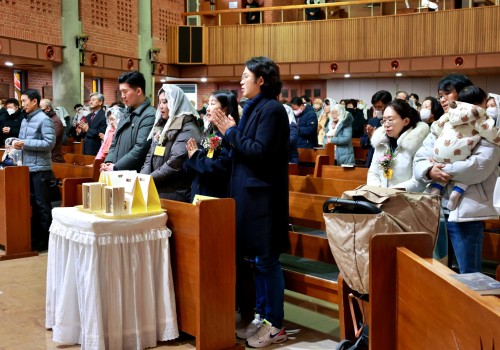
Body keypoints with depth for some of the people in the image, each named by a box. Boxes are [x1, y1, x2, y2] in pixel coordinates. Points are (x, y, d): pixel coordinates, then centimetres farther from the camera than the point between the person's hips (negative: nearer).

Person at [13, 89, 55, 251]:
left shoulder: (44, 119, -10)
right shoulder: (25, 120, 14)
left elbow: (50, 143, -18)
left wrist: (25, 143, -18)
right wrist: (18, 144, -3)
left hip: (40, 168, -8)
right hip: (27, 167, 8)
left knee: (42, 204, -1)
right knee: (32, 203, 13)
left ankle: (45, 239, 6)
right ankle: (35, 236, 22)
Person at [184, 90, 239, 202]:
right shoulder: (208, 133, 12)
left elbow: (221, 166, -24)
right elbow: (188, 168, 12)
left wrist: (196, 157, -11)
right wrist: (192, 156, -10)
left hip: (218, 197, -7)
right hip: (197, 194, 7)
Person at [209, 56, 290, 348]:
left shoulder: (272, 109, -13)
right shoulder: (255, 108, 14)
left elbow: (260, 151, -21)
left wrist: (231, 133, -12)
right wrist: (229, 131, 2)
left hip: (263, 195, -9)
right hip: (249, 192, 9)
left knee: (267, 260, -2)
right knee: (256, 258, 14)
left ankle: (276, 325, 9)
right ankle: (262, 316, 24)